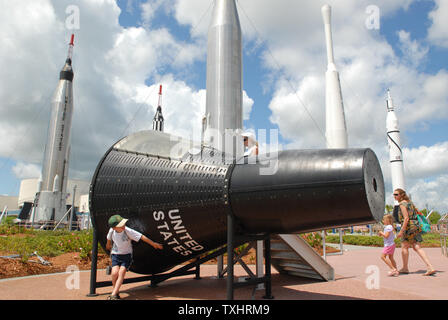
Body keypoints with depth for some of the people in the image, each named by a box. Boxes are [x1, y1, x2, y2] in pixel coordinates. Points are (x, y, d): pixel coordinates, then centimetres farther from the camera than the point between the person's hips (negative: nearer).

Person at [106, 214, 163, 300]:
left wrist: (154, 244, -22)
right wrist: (108, 245, 33)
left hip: (126, 255, -2)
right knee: (115, 273, -17)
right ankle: (116, 292, 5)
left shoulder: (128, 231, -25)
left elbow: (142, 237, -24)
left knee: (121, 273, -19)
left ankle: (113, 295, -16)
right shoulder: (111, 231, -14)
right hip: (115, 254, 2)